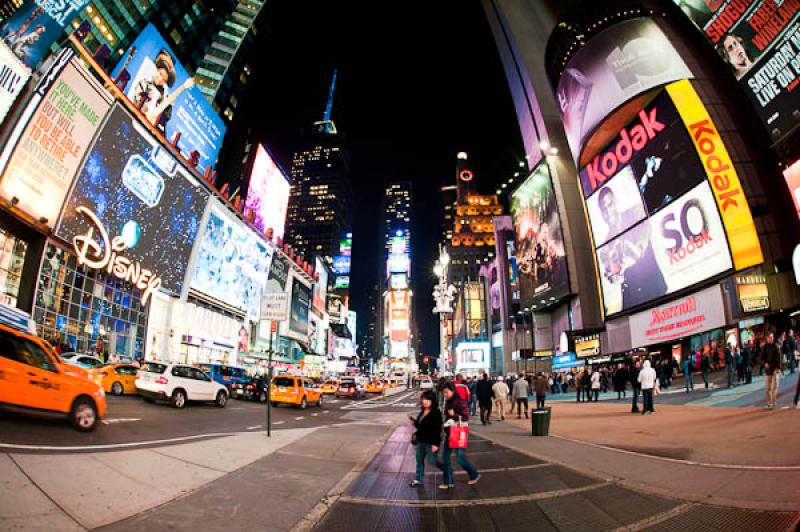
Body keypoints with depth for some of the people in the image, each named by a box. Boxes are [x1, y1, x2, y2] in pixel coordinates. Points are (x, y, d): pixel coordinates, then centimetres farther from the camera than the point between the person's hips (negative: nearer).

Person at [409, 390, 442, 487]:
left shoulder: (436, 413, -18)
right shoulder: (422, 412, 8)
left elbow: (437, 429, -20)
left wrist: (435, 443, -23)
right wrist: (414, 422, -2)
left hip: (431, 442, -9)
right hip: (421, 441, 9)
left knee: (432, 462, 0)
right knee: (419, 460, 19)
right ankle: (419, 479, 36)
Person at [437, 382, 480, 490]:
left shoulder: (460, 402, -16)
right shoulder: (448, 402, 7)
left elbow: (466, 417, -18)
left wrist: (454, 415, -25)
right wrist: (445, 422, 6)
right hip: (449, 433, 8)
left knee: (460, 457, 0)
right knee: (445, 457, 8)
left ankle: (474, 475, 24)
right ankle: (448, 482, 19)